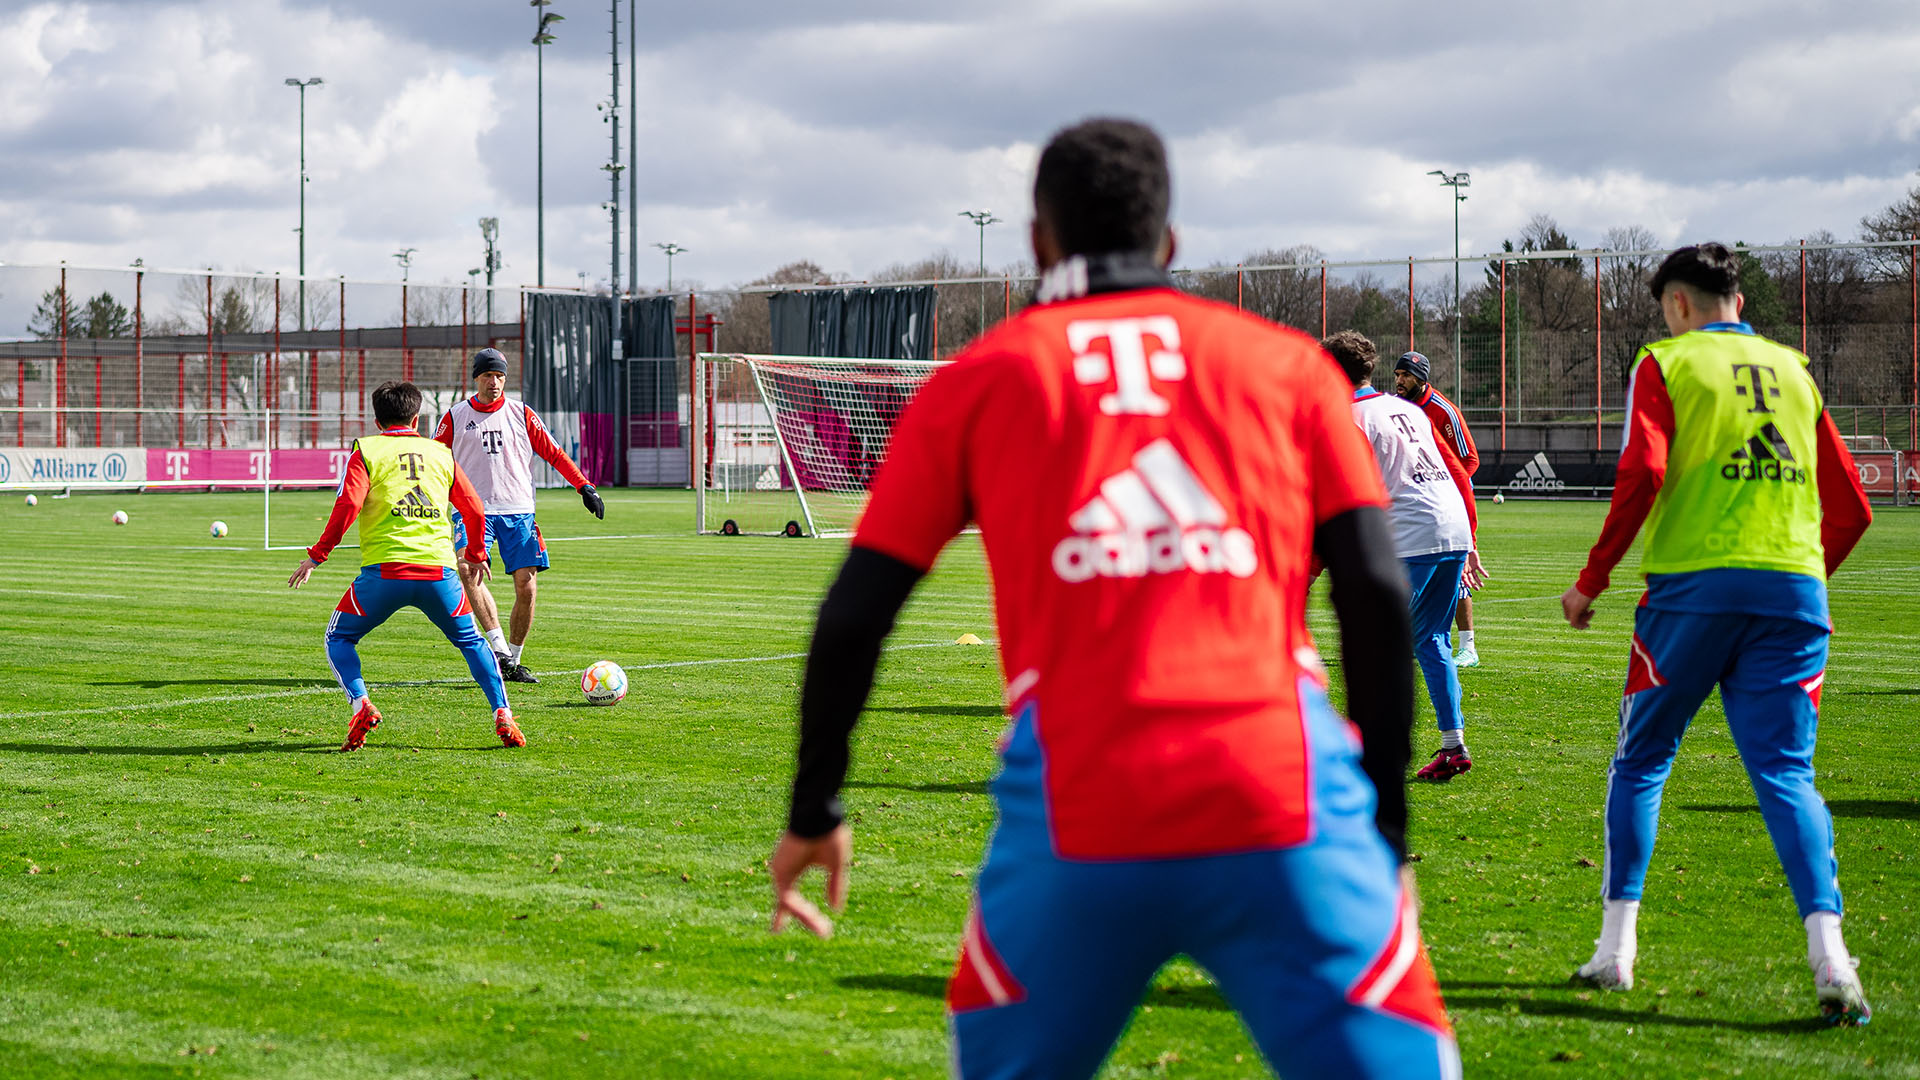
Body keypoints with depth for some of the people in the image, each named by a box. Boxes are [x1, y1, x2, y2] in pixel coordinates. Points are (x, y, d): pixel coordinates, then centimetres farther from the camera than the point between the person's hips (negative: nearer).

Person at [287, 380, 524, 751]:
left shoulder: (366, 450, 8)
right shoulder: (440, 452, 18)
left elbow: (347, 505, -5)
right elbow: (473, 509, 20)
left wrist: (316, 555, 1)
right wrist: (476, 554, 36)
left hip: (385, 570, -2)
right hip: (438, 569, 2)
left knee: (339, 639, 17)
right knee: (471, 641, 22)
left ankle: (360, 704, -7)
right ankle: (503, 716, 7)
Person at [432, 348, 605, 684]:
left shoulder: (520, 414, 8)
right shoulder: (455, 416, 6)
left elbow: (553, 453, 10)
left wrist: (584, 486, 1)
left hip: (518, 511, 2)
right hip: (473, 510, -2)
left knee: (526, 586, -6)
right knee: (468, 569, -27)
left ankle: (513, 660, 9)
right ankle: (499, 647, -28)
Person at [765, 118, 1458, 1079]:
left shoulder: (975, 383, 15)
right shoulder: (1287, 364, 15)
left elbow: (853, 619, 11)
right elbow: (1377, 597, 7)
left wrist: (815, 814, 21)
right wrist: (1386, 816, 13)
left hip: (1075, 825, 1)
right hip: (1284, 802, 0)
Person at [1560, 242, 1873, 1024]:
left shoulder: (1666, 364, 4)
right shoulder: (1792, 370, 18)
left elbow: (1642, 476, -11)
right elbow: (1849, 506, 18)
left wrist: (1592, 581, -4)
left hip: (1693, 585, -3)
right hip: (1792, 588, 3)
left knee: (1641, 761, 12)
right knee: (1786, 773, 0)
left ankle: (1616, 947, 12)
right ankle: (1829, 954, -19)